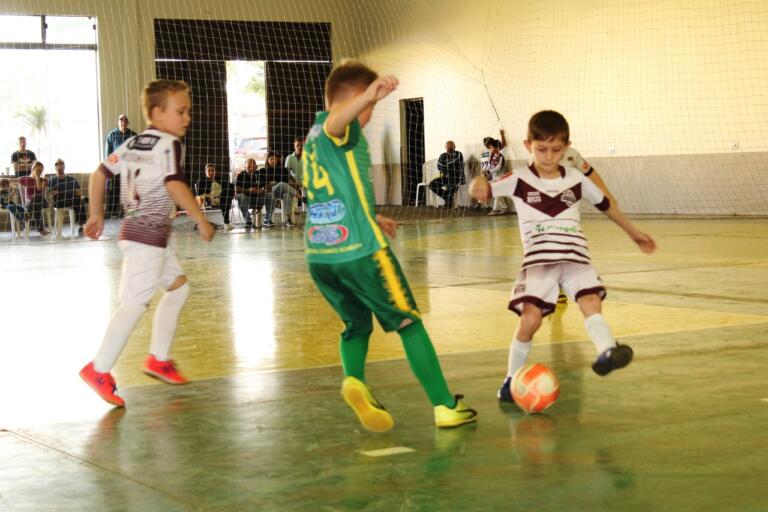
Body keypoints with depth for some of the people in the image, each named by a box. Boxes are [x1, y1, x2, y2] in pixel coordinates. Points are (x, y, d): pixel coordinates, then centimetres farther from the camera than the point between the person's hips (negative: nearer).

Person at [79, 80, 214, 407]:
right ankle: (99, 370, -7)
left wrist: (97, 215, 19)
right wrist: (201, 220, -15)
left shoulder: (132, 143, 14)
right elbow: (174, 185, -22)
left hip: (136, 228, 10)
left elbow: (99, 174, 13)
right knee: (135, 303, -9)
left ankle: (158, 358, 21)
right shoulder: (170, 144, -10)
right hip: (149, 233, -10)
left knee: (178, 286, 19)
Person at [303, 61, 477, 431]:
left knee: (356, 325, 22)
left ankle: (354, 379, -7)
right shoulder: (341, 126, -4)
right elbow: (336, 119, -33)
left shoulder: (313, 137, 21)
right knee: (409, 323, 5)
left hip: (318, 254, 8)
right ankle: (445, 406, 8)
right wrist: (369, 95, -49)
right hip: (360, 249, -8)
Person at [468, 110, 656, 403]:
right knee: (530, 318, -14)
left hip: (575, 257, 3)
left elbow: (605, 204, 25)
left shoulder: (576, 180, 11)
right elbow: (485, 191, -11)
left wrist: (633, 232, 34)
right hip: (539, 259, -3)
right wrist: (478, 184, -37)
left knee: (591, 302, -22)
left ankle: (606, 351, -43)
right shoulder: (520, 180, 2)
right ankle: (512, 379, 2)